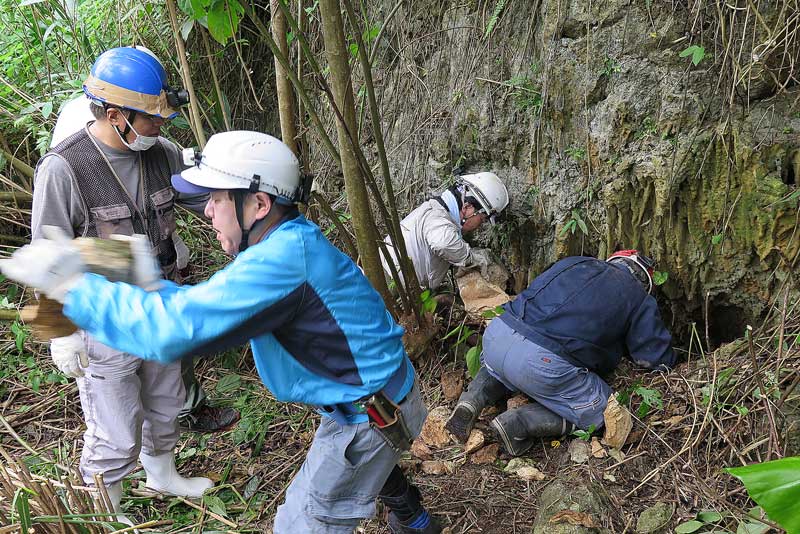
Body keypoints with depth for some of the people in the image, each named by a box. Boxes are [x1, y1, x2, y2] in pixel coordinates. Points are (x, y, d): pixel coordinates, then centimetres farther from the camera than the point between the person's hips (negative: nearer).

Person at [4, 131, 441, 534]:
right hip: (370, 397, 10)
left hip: (370, 416, -9)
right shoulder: (291, 241, 1)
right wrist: (140, 286, -5)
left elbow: (171, 329, -36)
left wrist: (74, 286, -25)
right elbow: (208, 306, 6)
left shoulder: (284, 258, -32)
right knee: (365, 463, 36)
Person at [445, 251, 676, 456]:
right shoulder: (639, 300, 12)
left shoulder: (574, 262, 24)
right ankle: (518, 423, -2)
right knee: (598, 412, 15)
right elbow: (659, 360, 17)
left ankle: (471, 402, 11)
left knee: (495, 368, 40)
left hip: (497, 333, 6)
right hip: (542, 362, -6)